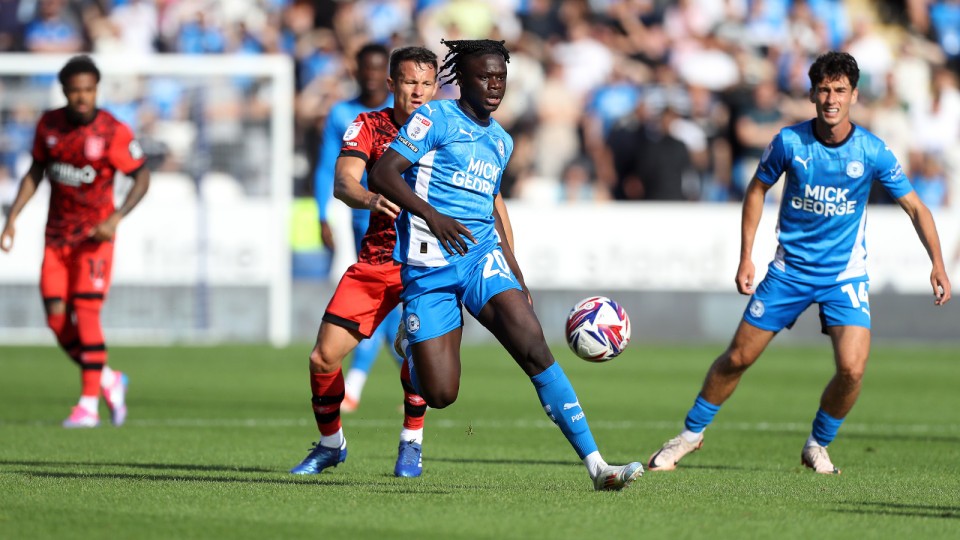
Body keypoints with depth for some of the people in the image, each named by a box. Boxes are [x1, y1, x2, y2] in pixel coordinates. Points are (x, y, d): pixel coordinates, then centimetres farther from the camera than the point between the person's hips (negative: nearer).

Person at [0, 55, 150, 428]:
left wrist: (116, 218, -19)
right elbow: (35, 173, 11)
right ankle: (109, 382, 19)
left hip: (94, 234, -5)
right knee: (57, 319, -1)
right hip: (57, 234, 5)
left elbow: (141, 177, -7)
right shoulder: (49, 125, 0)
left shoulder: (113, 132, -13)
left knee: (85, 313, -15)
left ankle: (89, 404, -10)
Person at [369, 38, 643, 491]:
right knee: (440, 396, -7)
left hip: (484, 257, 5)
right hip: (429, 267, -5)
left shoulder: (501, 141, 18)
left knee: (535, 349, -18)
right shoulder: (435, 119, -3)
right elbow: (382, 174, -11)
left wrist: (518, 280, 24)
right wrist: (432, 216, -25)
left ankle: (595, 465, -22)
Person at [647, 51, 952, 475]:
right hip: (789, 271, 1)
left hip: (845, 276, -1)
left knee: (852, 369, -17)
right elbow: (757, 189, 5)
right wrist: (746, 257, 2)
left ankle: (817, 446, 9)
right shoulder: (790, 142, -11)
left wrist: (937, 265, -13)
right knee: (738, 358, 3)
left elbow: (915, 208, -3)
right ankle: (691, 432, 25)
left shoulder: (873, 152, -13)